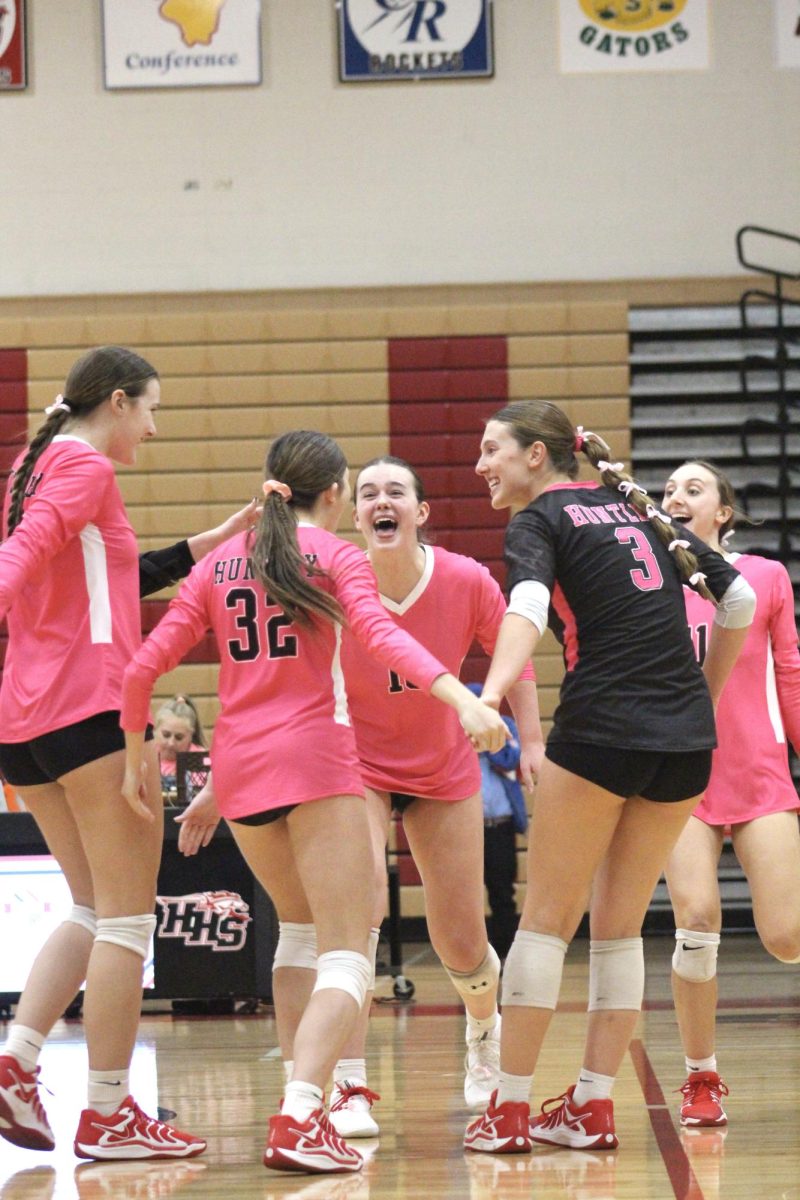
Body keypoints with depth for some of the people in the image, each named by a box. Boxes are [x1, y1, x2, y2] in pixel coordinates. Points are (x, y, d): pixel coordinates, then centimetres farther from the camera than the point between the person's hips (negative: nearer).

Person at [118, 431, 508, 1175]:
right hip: (313, 758, -5)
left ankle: (303, 1087, 28)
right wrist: (462, 698, -29)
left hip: (237, 768, 5)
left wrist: (135, 758, 20)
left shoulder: (220, 563, 15)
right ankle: (298, 1120, -29)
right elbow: (381, 637, -16)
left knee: (300, 925, 28)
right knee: (345, 957, -9)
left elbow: (143, 666, 10)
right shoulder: (336, 556, 3)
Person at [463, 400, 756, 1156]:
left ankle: (508, 1109, 3)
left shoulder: (538, 521, 0)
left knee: (547, 920, 3)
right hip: (687, 740, 6)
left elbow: (527, 609, -21)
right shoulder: (635, 508, 19)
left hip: (602, 731, -6)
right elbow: (737, 598, 19)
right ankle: (592, 1107, 12)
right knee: (619, 928, 13)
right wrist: (705, 697, 26)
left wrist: (491, 695, -36)